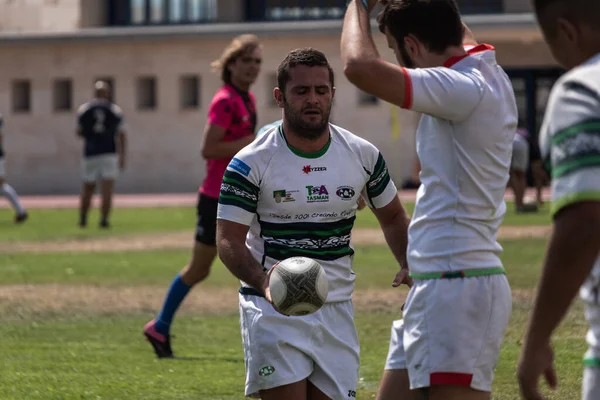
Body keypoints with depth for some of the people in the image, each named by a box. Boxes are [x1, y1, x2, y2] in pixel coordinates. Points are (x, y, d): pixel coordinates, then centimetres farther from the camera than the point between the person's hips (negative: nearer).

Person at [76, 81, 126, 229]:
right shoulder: (115, 111, 2)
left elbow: (80, 133, 10)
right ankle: (104, 219, -11)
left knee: (88, 188, 13)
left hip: (90, 154, 1)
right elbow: (121, 137, 3)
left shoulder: (83, 110, 2)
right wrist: (122, 157, 8)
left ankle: (82, 219, 17)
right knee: (107, 188, -3)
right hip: (109, 154, -1)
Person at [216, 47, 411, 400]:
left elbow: (393, 218, 18)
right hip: (273, 306, -4)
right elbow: (229, 241, -10)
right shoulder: (250, 163, -8)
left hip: (336, 306, 4)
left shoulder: (363, 155, 4)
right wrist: (263, 281, -30)